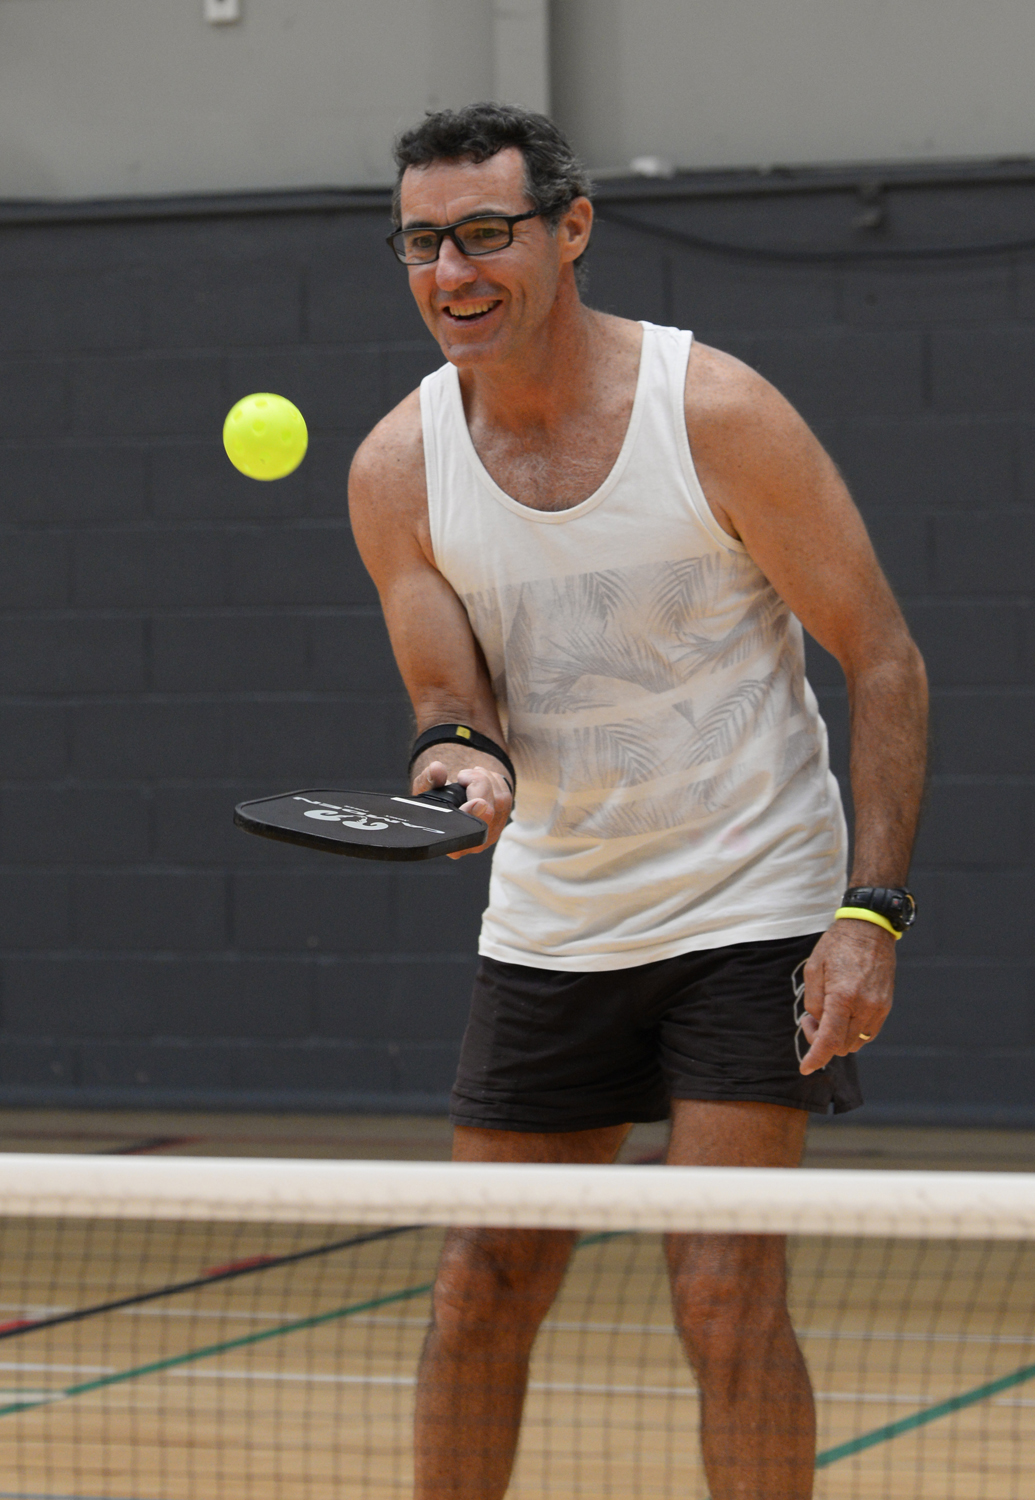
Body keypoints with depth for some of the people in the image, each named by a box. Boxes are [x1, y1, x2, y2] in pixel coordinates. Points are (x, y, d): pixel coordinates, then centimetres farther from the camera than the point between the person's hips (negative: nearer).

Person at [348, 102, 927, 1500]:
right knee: (482, 1292, 7)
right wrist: (464, 761, -28)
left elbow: (883, 661, -10)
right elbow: (450, 693, -3)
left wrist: (874, 910, -18)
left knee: (725, 1299, -11)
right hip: (545, 929, 4)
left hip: (750, 909, -4)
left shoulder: (718, 412, -16)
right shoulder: (398, 468, -5)